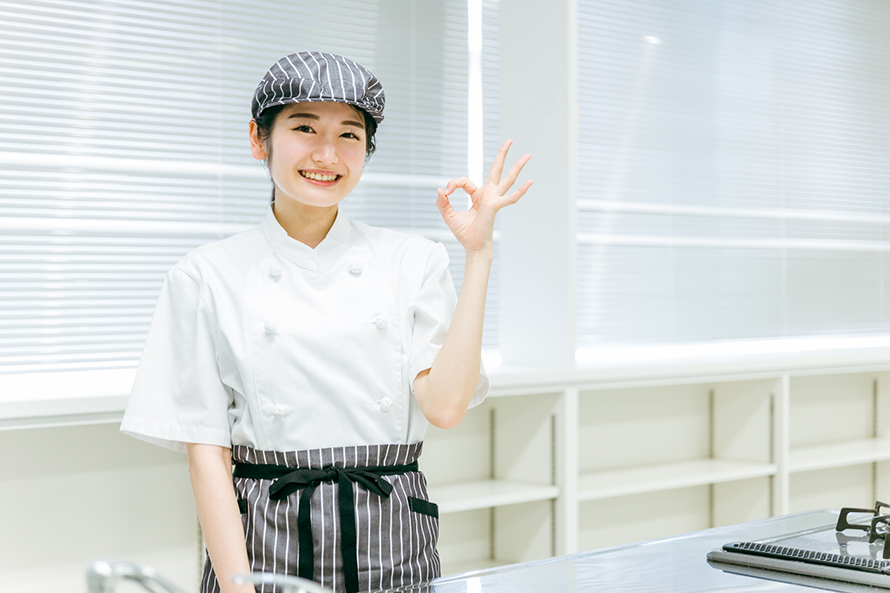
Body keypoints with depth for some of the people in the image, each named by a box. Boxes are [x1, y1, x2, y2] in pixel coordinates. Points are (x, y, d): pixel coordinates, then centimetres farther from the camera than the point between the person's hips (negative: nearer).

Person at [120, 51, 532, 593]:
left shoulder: (414, 262, 3)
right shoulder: (206, 277, 0)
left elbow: (445, 404, -9)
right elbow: (206, 449, -1)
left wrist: (479, 254, -8)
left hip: (388, 543, 1)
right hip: (265, 540, -1)